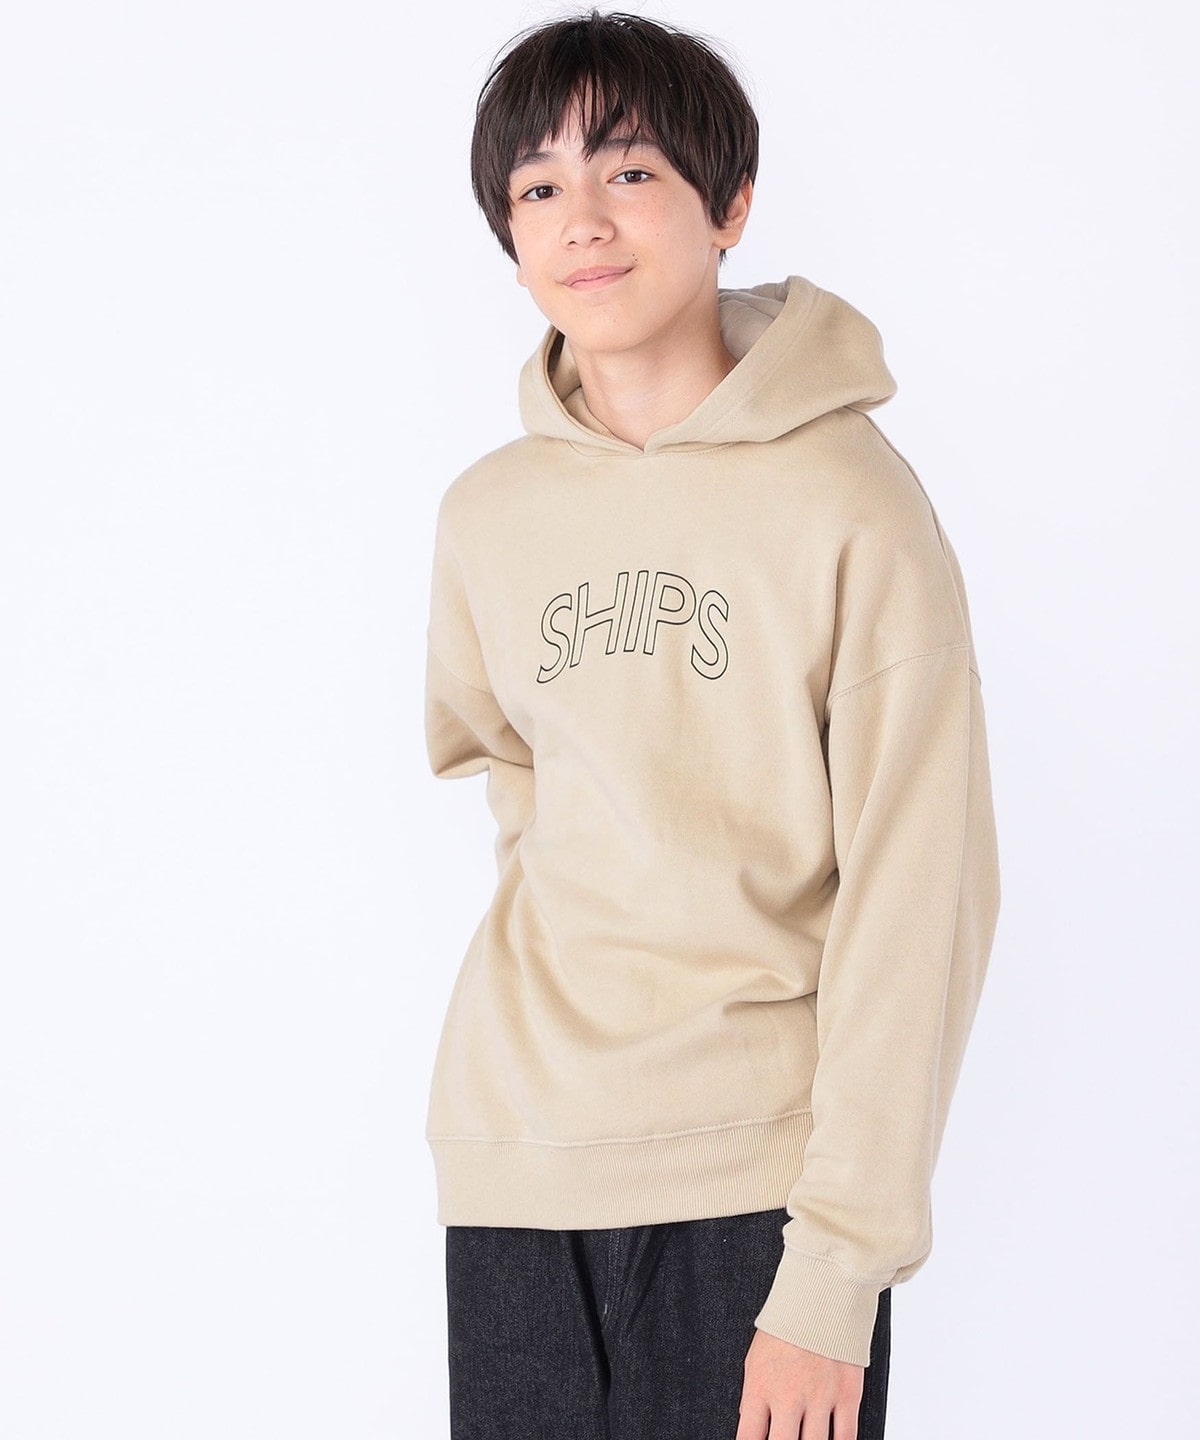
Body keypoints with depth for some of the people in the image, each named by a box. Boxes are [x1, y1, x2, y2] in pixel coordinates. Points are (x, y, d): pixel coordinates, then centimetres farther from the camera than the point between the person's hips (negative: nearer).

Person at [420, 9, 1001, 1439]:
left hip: (759, 1171, -4)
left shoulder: (850, 501, -9)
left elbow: (915, 898, -11)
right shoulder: (487, 514, 6)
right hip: (517, 1161, 4)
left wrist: (839, 1267, -15)